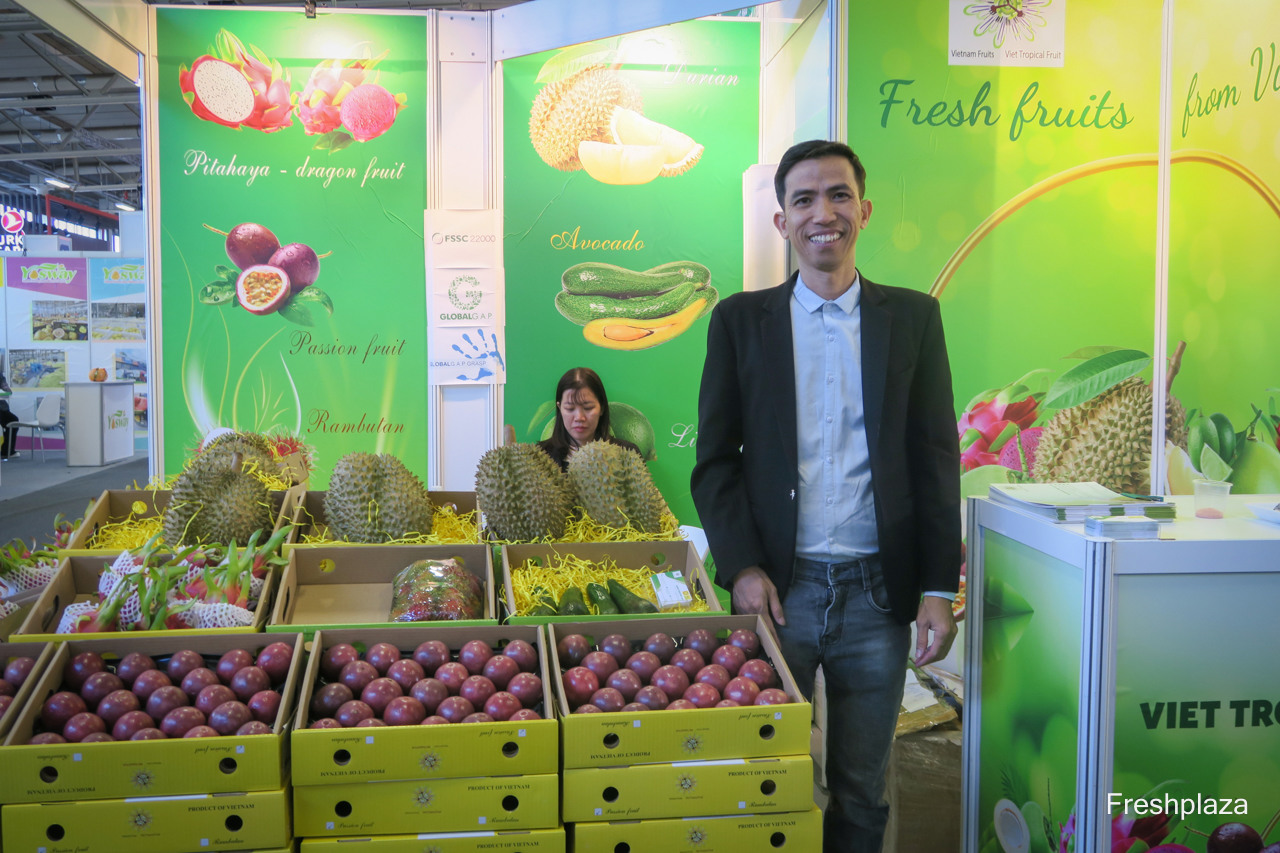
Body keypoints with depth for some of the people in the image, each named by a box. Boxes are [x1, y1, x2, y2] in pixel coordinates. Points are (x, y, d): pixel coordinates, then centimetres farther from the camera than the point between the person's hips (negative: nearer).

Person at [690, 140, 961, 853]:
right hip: (777, 587, 0)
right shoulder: (740, 320, 4)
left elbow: (936, 459, 4)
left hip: (878, 592, 1)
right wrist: (742, 568, -8)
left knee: (862, 794, 12)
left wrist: (939, 589, -1)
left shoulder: (913, 317, 6)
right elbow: (715, 460, 3)